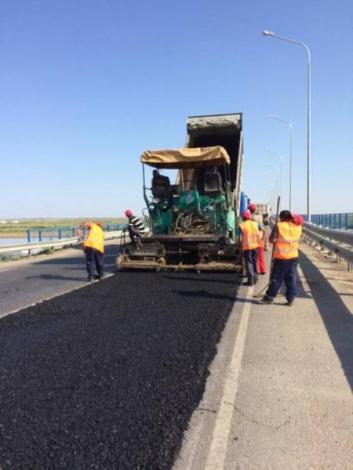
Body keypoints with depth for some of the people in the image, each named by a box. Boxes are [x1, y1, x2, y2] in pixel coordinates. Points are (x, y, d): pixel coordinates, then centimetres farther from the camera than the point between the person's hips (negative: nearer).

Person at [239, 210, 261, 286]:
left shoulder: (241, 225, -8)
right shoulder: (255, 224, 5)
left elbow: (241, 238, -9)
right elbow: (258, 235, 8)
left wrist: (241, 248, 0)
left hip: (247, 246, -4)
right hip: (255, 245, 5)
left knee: (249, 263, 2)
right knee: (254, 262, 16)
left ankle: (250, 280, 1)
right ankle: (255, 279, 24)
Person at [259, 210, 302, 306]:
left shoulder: (278, 226, -10)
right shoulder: (298, 227, 3)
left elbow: (272, 239, -12)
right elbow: (297, 239, 15)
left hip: (281, 256, -4)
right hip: (293, 256, 4)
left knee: (276, 278, 4)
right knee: (291, 278, 9)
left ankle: (269, 297, 13)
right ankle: (290, 299, 12)